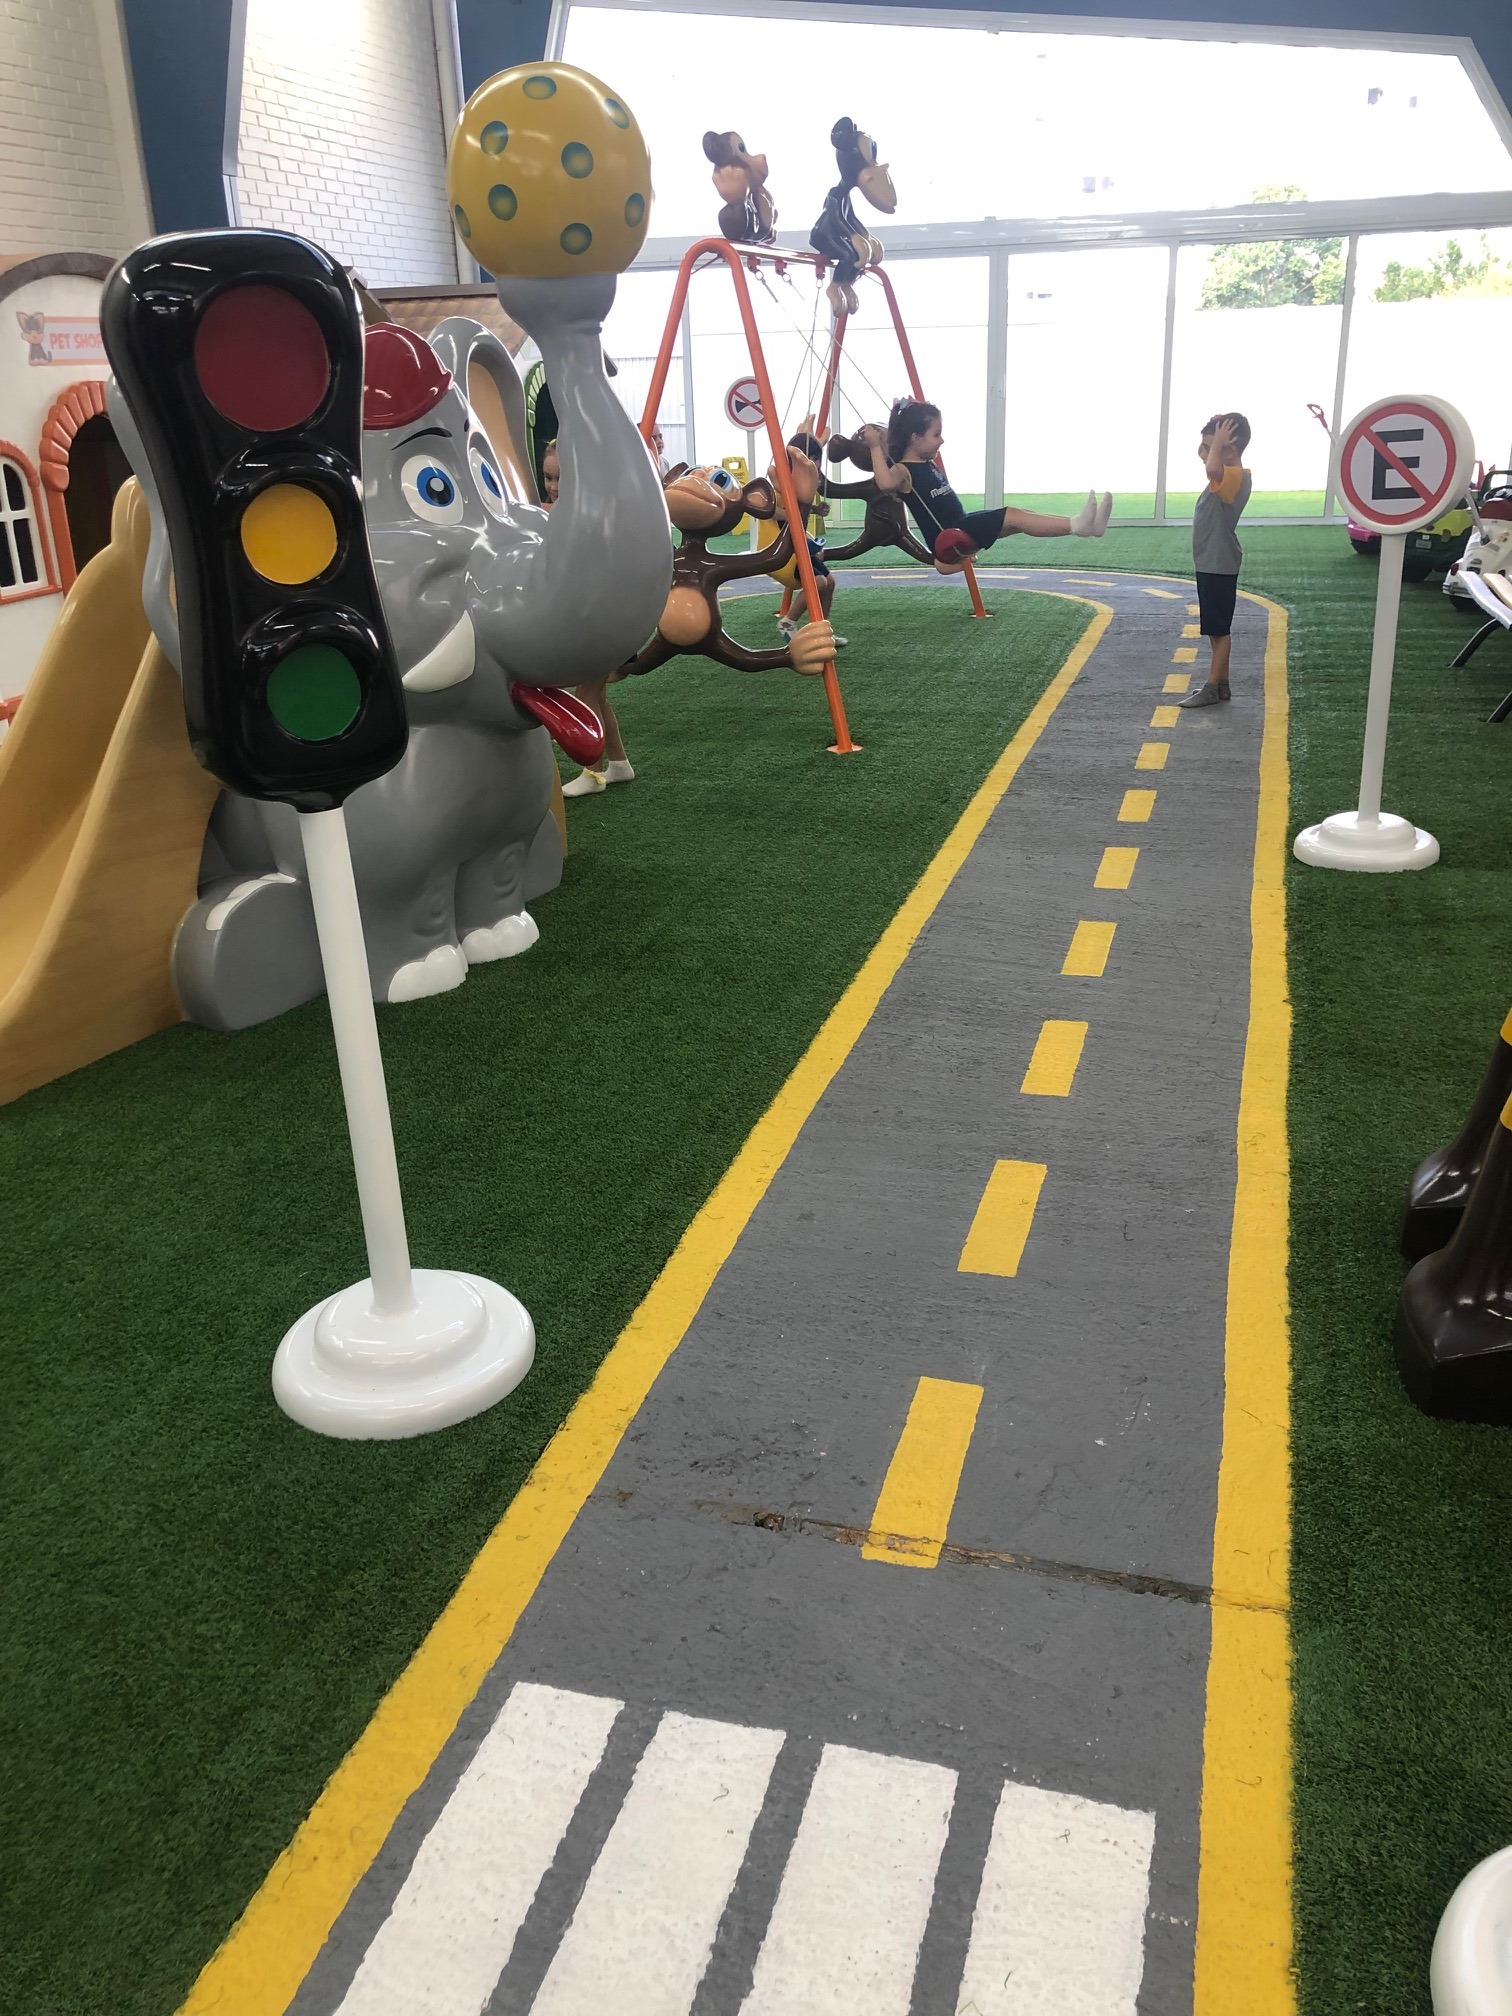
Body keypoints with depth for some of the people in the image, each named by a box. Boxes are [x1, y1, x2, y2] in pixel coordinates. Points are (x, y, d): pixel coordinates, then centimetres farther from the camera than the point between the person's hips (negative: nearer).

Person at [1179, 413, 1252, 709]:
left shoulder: (1234, 477, -22)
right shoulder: (1226, 475, 8)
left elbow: (1212, 469, -45)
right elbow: (1213, 468, 30)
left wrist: (1218, 440, -28)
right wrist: (1211, 439, 11)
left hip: (1219, 566, -10)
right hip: (1210, 563, 10)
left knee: (1219, 630, -3)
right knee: (1216, 629, 14)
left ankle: (1212, 688, 2)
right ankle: (1221, 684, 21)